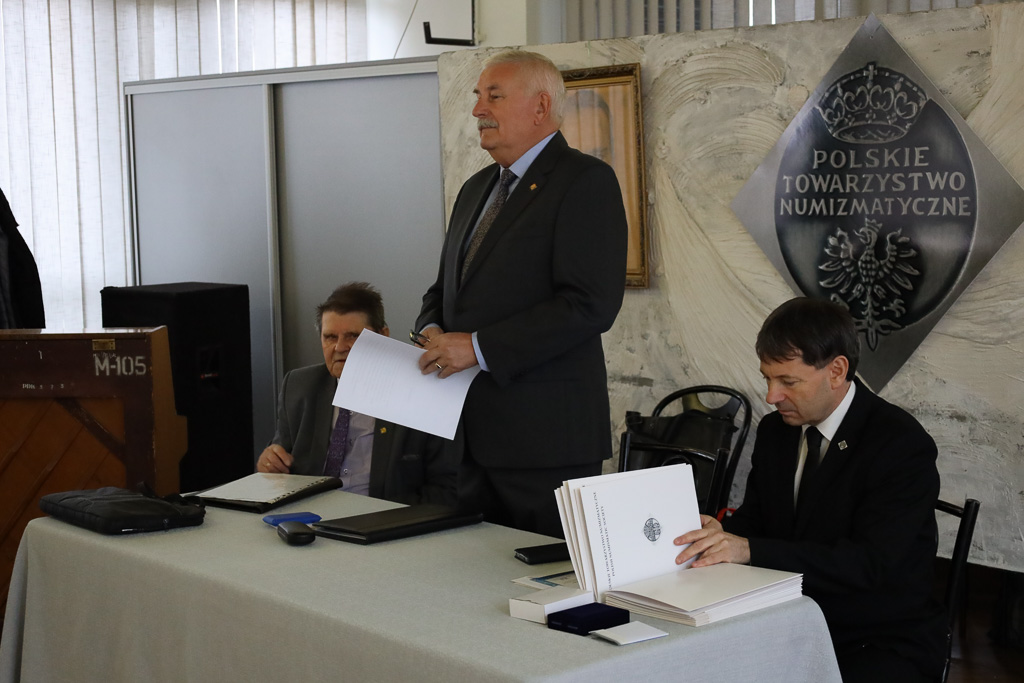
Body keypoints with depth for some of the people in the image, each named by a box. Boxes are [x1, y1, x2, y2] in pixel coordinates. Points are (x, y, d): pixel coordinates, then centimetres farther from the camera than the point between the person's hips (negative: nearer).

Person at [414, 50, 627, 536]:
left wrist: (479, 347, -20)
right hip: (471, 437, 8)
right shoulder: (477, 189, 19)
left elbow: (590, 305, -19)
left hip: (545, 439, -8)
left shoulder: (585, 180, -9)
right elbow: (445, 287, 25)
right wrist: (433, 331, 1)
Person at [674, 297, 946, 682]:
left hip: (885, 645, -5)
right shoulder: (775, 430, 6)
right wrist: (721, 534, -15)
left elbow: (870, 562, -26)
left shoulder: (904, 445, -16)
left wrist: (749, 549, -34)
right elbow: (754, 519, 11)